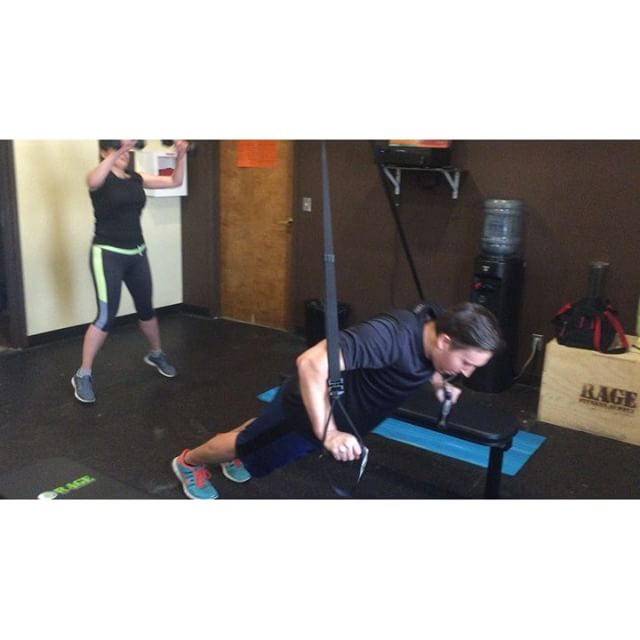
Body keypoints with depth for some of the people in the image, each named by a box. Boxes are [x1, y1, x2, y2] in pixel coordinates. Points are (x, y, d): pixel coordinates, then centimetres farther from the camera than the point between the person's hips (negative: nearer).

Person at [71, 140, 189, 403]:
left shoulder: (136, 178, 7)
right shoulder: (100, 178, -10)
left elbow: (175, 181, 9)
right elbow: (94, 181, -36)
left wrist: (181, 156, -6)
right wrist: (118, 151, -44)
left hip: (136, 253, 6)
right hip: (108, 254, -6)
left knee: (146, 308, 18)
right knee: (106, 316, -8)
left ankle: (156, 354, 40)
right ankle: (82, 375, 4)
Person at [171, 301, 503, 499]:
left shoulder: (438, 325, -14)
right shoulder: (391, 334, -42)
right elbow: (311, 363, -45)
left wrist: (439, 382, -1)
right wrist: (327, 433, -44)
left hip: (344, 411, 8)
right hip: (312, 405, -7)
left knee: (266, 430, 34)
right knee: (247, 448, 18)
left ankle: (233, 457, 62)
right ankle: (189, 462, 46)